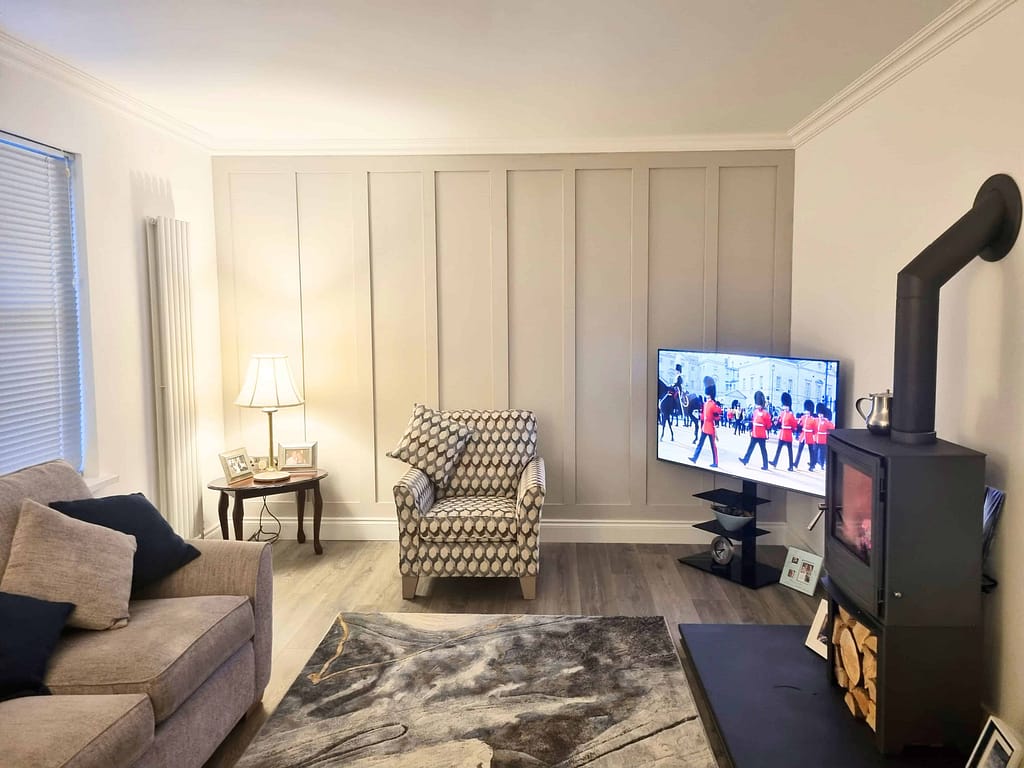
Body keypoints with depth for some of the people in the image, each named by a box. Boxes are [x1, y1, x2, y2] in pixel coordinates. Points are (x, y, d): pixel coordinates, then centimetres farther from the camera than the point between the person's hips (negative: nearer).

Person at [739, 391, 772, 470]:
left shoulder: (765, 413, -12)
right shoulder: (755, 411, 9)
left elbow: (769, 424, -7)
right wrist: (751, 430, 15)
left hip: (761, 435, -7)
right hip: (754, 434, 7)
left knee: (763, 450, 0)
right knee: (750, 447, 10)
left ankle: (765, 465, 7)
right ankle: (745, 460, 15)